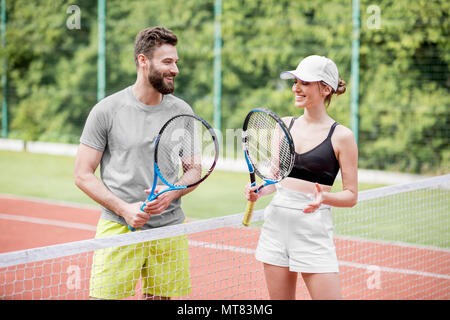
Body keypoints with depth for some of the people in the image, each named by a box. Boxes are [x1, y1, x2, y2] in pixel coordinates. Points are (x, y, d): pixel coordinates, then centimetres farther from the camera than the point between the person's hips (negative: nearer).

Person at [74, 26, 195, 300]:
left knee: (161, 295, 4)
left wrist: (172, 193, -8)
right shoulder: (107, 111, -3)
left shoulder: (183, 111, 7)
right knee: (104, 295, -9)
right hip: (118, 227, -3)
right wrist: (124, 209, -12)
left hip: (170, 229, 3)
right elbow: (83, 175, -1)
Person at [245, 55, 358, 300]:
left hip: (314, 227, -4)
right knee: (279, 298, 8)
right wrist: (258, 192, -1)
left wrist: (323, 197, -21)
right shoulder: (285, 125, 10)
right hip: (277, 221, 4)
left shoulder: (341, 136, -4)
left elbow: (351, 195, -3)